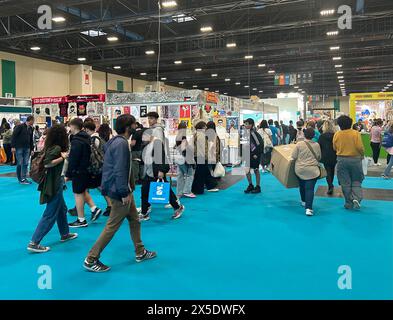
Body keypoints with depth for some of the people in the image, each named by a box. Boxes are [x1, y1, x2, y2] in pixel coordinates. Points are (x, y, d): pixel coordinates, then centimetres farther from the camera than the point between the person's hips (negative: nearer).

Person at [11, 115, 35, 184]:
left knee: (25, 164, 3)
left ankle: (24, 178, 8)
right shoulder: (20, 126, -7)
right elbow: (13, 136, -10)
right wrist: (13, 147, -15)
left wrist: (32, 149, 14)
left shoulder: (31, 129, 12)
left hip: (27, 148, 6)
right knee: (20, 163, -3)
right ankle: (20, 179, 8)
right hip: (19, 148, -6)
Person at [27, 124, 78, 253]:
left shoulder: (50, 146, 6)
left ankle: (65, 234, 38)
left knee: (62, 209, 23)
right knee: (50, 215, -3)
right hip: (54, 185, -10)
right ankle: (34, 243, -1)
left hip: (54, 183, 10)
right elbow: (47, 163, -28)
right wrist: (62, 157, -23)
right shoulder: (57, 148, -19)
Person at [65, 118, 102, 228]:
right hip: (86, 169, 9)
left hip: (78, 171, -9)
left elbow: (73, 160, -21)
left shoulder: (76, 141, -19)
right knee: (84, 191, 22)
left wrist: (68, 174, -14)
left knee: (78, 194, 0)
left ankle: (81, 220, 6)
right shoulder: (86, 138, 9)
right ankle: (94, 208, 13)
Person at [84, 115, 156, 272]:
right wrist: (124, 193, -23)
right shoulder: (121, 144, -20)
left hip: (123, 190, 11)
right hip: (120, 192, -11)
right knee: (112, 226, -3)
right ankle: (91, 260, 6)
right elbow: (120, 170, -26)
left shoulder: (117, 141, 12)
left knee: (134, 220, 19)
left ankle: (140, 253, 32)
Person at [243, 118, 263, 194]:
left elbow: (259, 144, -17)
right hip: (248, 154, 7)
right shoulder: (246, 132, 4)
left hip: (255, 154, -6)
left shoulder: (253, 133, -18)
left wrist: (257, 154, -16)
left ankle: (258, 187, 15)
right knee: (247, 170, 5)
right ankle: (250, 185, 20)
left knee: (256, 170, 4)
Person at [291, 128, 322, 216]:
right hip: (312, 170, -1)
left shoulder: (299, 144, -7)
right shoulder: (317, 145, -1)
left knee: (302, 186, 21)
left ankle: (304, 201, 37)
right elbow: (319, 158, 10)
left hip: (300, 170, 1)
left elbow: (293, 157, -3)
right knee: (310, 188, -3)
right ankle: (308, 208, -12)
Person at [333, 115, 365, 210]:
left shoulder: (337, 134, -7)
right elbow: (360, 147, -13)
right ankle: (356, 198, -6)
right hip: (355, 159, -1)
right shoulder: (356, 133, -12)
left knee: (345, 183, 9)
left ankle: (349, 203, 14)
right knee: (356, 181, 14)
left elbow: (334, 148, 2)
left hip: (341, 160, 1)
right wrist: (362, 155, 6)